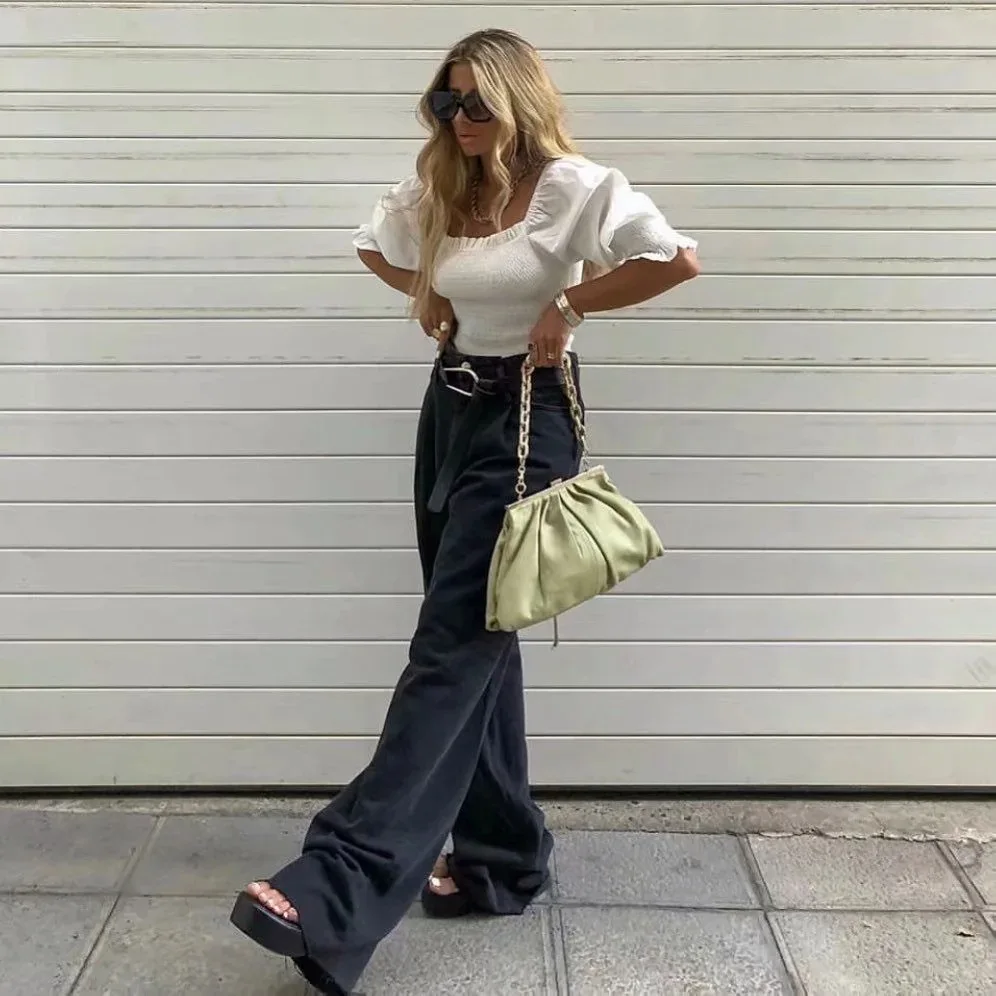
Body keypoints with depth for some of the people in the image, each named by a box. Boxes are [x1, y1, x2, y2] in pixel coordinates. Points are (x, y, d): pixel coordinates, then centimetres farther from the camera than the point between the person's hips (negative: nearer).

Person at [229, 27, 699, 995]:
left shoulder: (574, 186, -8)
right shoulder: (432, 191, 10)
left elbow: (676, 257, -13)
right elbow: (373, 245, 28)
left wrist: (571, 300, -11)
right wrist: (424, 293, 11)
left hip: (527, 418, -7)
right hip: (451, 406, 8)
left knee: (450, 648, -13)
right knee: (476, 641, 9)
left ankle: (337, 892, -15)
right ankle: (503, 854, 23)